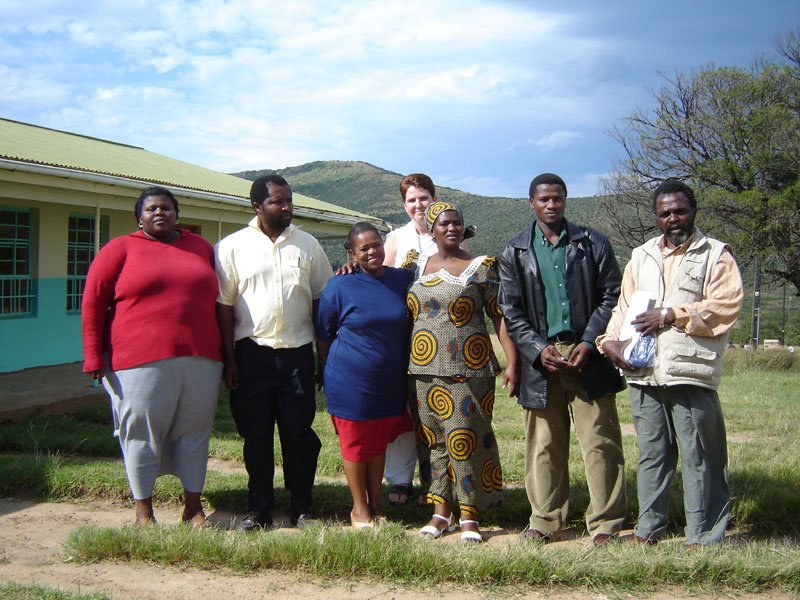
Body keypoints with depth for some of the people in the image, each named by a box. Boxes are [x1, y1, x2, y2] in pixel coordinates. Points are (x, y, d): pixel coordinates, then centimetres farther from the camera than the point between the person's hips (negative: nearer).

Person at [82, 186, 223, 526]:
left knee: (195, 431, 8)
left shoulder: (201, 248, 15)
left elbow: (217, 299, 21)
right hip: (141, 361, -3)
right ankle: (144, 511, 16)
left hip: (199, 361, 3)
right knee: (143, 434, 2)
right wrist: (94, 358, -6)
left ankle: (193, 508, 20)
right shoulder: (120, 249, 4)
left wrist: (222, 352, 16)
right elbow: (92, 303, 0)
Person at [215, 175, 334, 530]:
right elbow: (224, 306, 1)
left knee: (298, 433, 4)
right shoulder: (233, 247, 3)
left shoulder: (307, 244, 10)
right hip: (252, 353, -1)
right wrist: (229, 359, -4)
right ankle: (258, 509, 17)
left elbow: (321, 300, 12)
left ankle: (302, 508, 16)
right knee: (256, 434, 5)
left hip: (298, 352, 1)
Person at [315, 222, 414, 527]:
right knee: (356, 444, 7)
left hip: (389, 382, 4)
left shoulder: (401, 279, 3)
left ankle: (375, 504, 29)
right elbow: (323, 336, -1)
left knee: (379, 443, 14)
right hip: (351, 382, -3)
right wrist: (326, 377, 1)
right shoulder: (339, 286, -8)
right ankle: (359, 508, 22)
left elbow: (407, 327, 17)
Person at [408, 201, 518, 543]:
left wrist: (512, 363, -10)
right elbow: (407, 314, 22)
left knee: (465, 439, -5)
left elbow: (499, 316, -4)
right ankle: (441, 511, 19)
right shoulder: (419, 267, 12)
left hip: (467, 369, -4)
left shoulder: (481, 267, 0)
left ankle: (469, 516, 7)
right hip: (427, 370, 4)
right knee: (436, 439, 9)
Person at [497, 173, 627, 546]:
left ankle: (605, 524, 7)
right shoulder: (515, 252, 10)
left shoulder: (592, 243, 7)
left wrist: (589, 343, -8)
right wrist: (539, 349, -7)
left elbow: (611, 296, 4)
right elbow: (511, 311, 7)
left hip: (588, 356, -1)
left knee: (600, 441, -1)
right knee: (543, 445, 5)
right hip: (540, 358, 1)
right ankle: (545, 521, 16)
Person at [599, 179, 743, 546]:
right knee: (651, 454, 11)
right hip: (643, 374, 5)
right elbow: (624, 306, 19)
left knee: (700, 457, -2)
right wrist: (610, 340, 0)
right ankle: (649, 530, 20)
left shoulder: (715, 255, 5)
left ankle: (704, 538, 7)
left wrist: (671, 315, -13)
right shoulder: (641, 257, 21)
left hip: (691, 373, -4)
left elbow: (726, 307, -7)